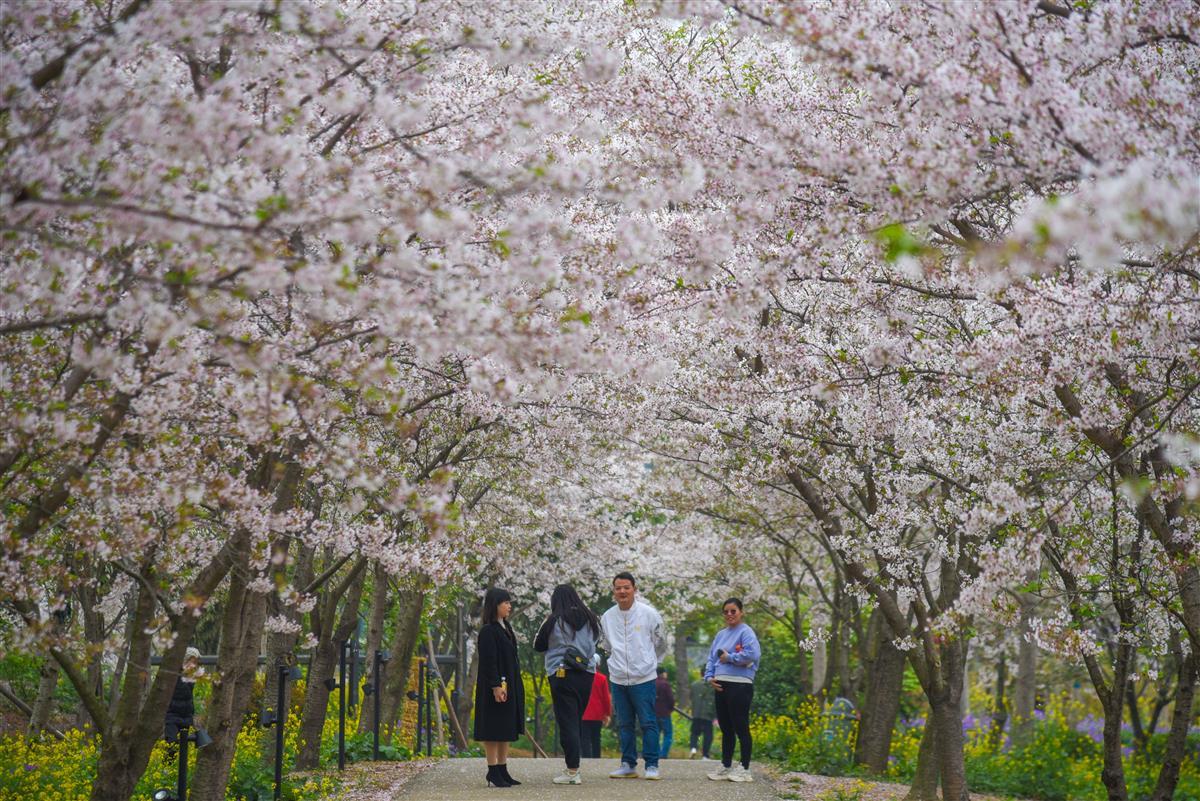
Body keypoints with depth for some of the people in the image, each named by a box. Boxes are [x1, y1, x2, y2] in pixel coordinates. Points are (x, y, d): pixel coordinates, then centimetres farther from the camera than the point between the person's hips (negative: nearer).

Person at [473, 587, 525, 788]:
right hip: (495, 687, -9)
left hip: (510, 686, 9)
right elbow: (488, 661, -18)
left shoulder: (505, 628, 15)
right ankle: (493, 773, -2)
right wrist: (496, 686, -23)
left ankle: (503, 771, 17)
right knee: (493, 730, -5)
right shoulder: (488, 631, -13)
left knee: (507, 730, 11)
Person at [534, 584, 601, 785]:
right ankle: (574, 767, 17)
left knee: (567, 722, -3)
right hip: (587, 673, 5)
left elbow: (538, 646, 4)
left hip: (562, 675, -5)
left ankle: (572, 771, -8)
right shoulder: (590, 619, 5)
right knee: (577, 721, 14)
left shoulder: (555, 621, -7)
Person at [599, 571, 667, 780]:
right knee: (624, 724, 9)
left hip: (643, 678, -4)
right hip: (618, 678, 4)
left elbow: (660, 644, 9)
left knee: (648, 723, -4)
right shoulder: (607, 617, 5)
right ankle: (628, 765, 16)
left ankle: (651, 765, 0)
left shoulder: (649, 614, -4)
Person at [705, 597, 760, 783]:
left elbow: (753, 654, -21)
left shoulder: (745, 632, -5)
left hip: (740, 686, -8)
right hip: (721, 687, 8)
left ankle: (744, 769, 1)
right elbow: (711, 658, 19)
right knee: (726, 729, 13)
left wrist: (729, 658, -12)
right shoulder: (721, 634, 17)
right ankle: (726, 767, 20)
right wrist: (709, 677, 1)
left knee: (740, 728, -4)